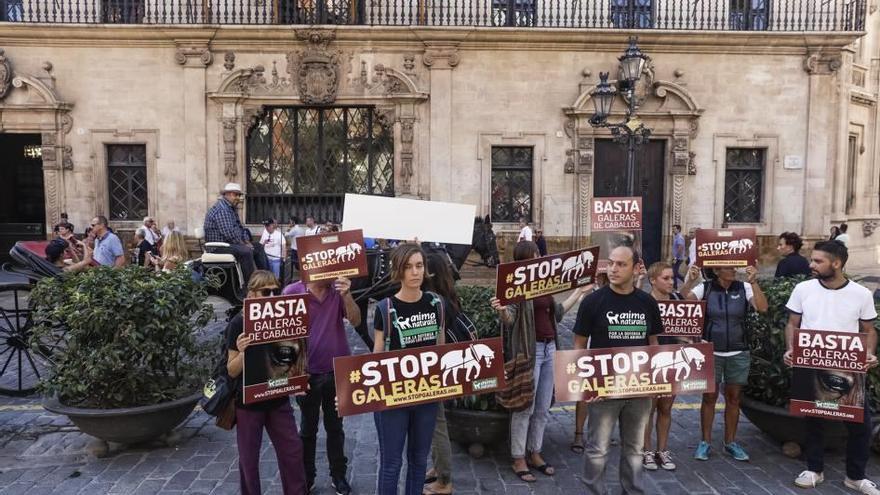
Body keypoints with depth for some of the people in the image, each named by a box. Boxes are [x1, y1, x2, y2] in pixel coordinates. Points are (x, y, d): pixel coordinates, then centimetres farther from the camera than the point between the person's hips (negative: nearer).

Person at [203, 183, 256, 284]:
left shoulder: (231, 208, 17)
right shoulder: (221, 209, -18)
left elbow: (240, 227, 22)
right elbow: (229, 234, -26)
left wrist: (246, 241, 6)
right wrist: (243, 244, -15)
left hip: (231, 243, 11)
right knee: (246, 251, -29)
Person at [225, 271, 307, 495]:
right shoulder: (239, 323, -13)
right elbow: (232, 371, -10)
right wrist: (242, 352, -30)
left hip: (278, 399, 3)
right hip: (248, 401, -3)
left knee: (293, 451, 9)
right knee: (249, 458, 11)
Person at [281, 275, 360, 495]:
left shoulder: (338, 290, -4)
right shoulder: (292, 292, -12)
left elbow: (355, 321, -11)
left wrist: (347, 295, -27)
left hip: (338, 371, 2)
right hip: (308, 373, -2)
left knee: (335, 427, 16)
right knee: (308, 429, 15)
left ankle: (338, 475, 29)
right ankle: (306, 477, 30)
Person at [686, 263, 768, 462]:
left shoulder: (744, 288, -2)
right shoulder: (705, 288, -5)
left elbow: (762, 307, -15)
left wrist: (754, 282, -23)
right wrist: (690, 280, -29)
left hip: (738, 354, 2)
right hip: (710, 353, -2)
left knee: (733, 398, 11)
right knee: (709, 397, 6)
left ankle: (730, 442, 26)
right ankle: (705, 442, 18)